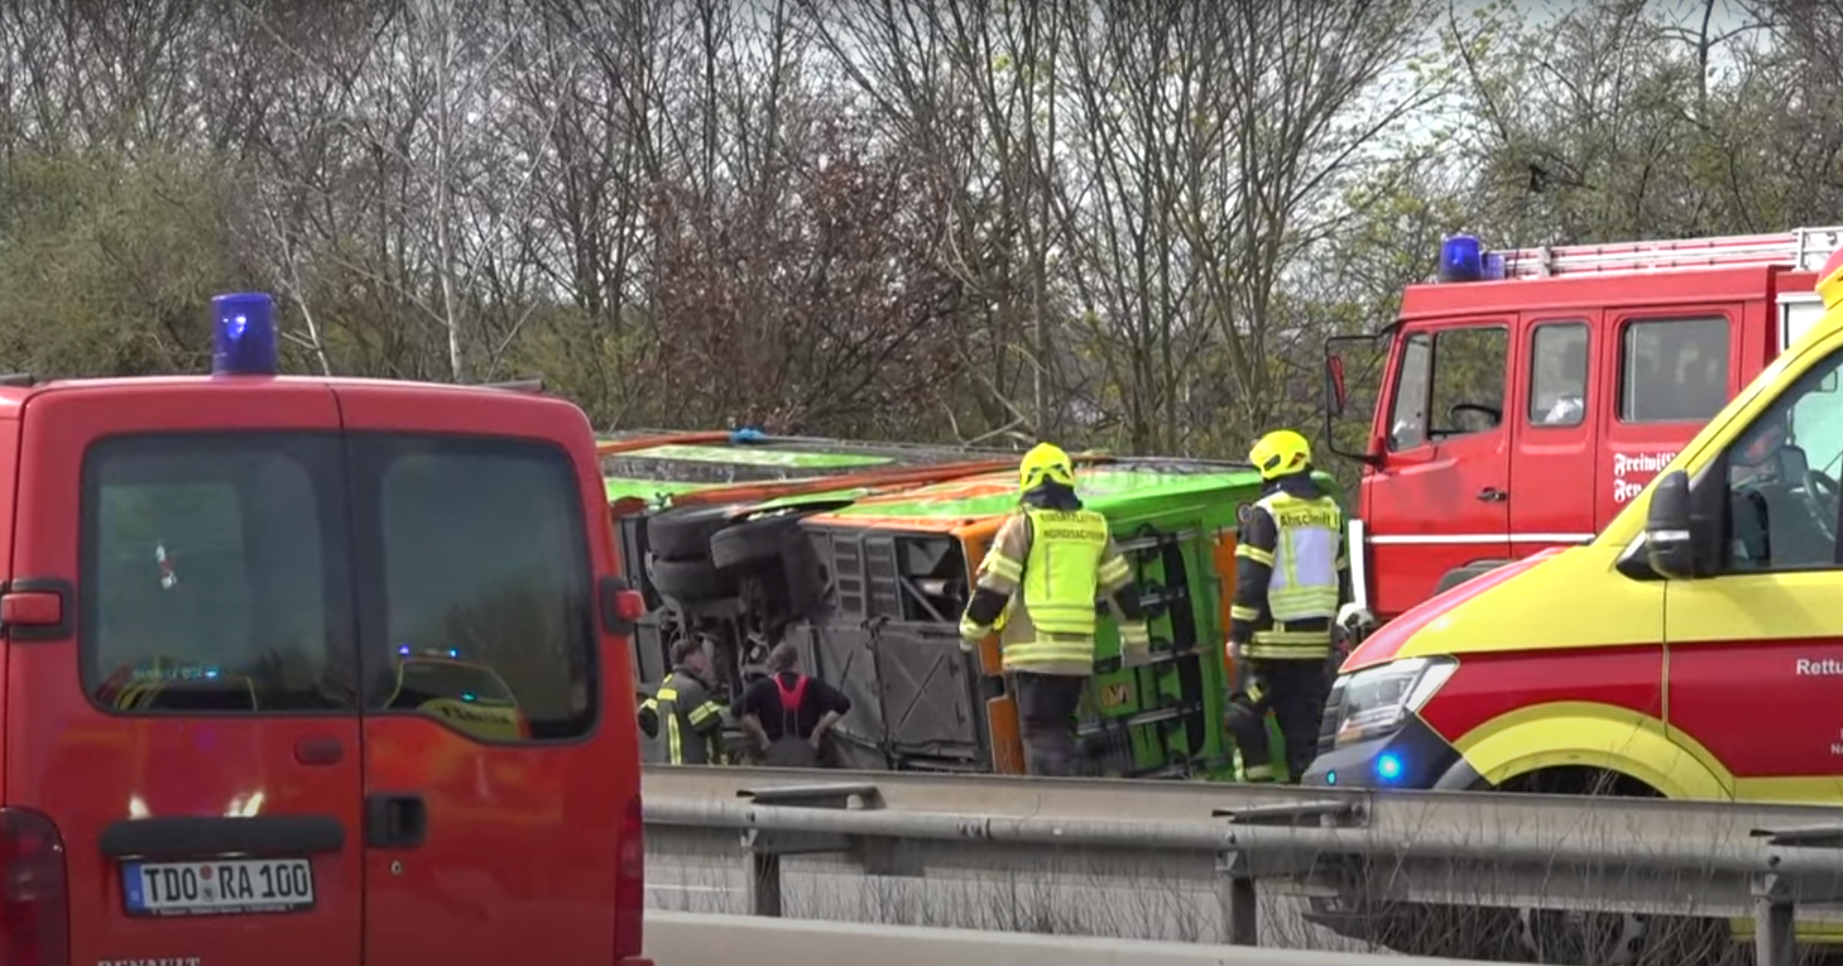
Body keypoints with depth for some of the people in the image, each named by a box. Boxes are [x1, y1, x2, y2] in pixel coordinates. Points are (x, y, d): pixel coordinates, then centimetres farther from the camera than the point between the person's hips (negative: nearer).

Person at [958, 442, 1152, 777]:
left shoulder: (1023, 526, -4)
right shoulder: (1094, 528, 12)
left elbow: (993, 588, -5)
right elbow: (1122, 589, 17)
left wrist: (970, 632, 7)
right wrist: (1135, 638, 26)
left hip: (1034, 652, -5)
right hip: (1078, 655, 5)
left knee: (1041, 736, -8)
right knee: (1059, 731, 16)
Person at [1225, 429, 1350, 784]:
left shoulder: (1266, 514, -10)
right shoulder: (1330, 512, 11)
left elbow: (1251, 579, -13)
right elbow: (1340, 575, 18)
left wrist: (1238, 632, -8)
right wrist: (1334, 623, 26)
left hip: (1270, 637, -6)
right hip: (1315, 637, 6)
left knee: (1246, 713, 3)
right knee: (1305, 720, 8)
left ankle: (1256, 777, -4)